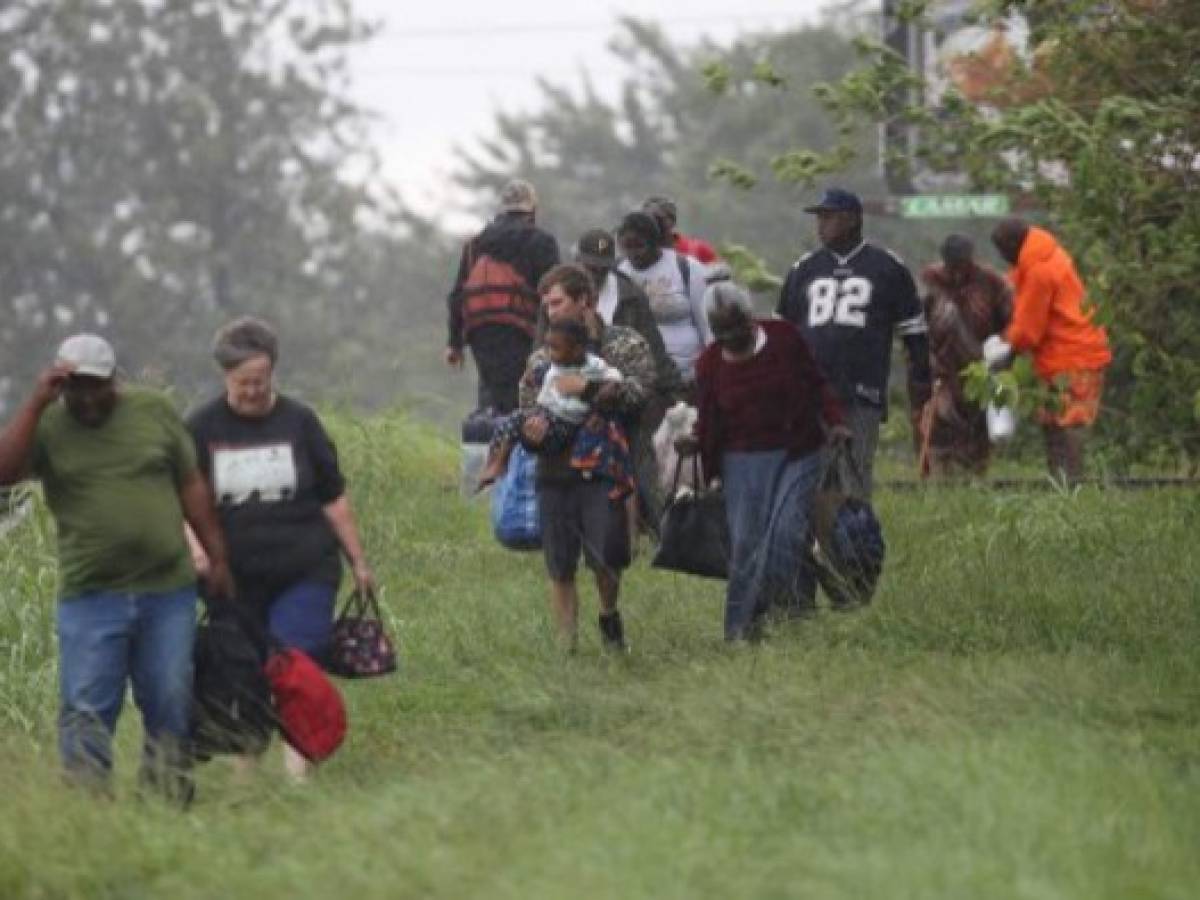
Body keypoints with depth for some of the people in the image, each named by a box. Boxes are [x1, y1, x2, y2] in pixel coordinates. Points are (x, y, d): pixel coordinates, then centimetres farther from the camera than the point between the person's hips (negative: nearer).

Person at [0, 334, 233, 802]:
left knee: (171, 706, 5)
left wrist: (218, 558, 11)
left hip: (168, 590, 2)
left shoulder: (154, 411, 6)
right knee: (87, 712, -6)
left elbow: (190, 486, 12)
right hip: (90, 598, -1)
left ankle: (168, 797, 16)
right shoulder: (48, 426, 1)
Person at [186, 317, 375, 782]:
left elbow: (332, 498, 11)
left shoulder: (297, 421, 5)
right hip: (236, 581, 1)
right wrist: (195, 548, -16)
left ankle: (299, 774, -17)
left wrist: (358, 561, 13)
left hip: (305, 573, -1)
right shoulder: (201, 429, 4)